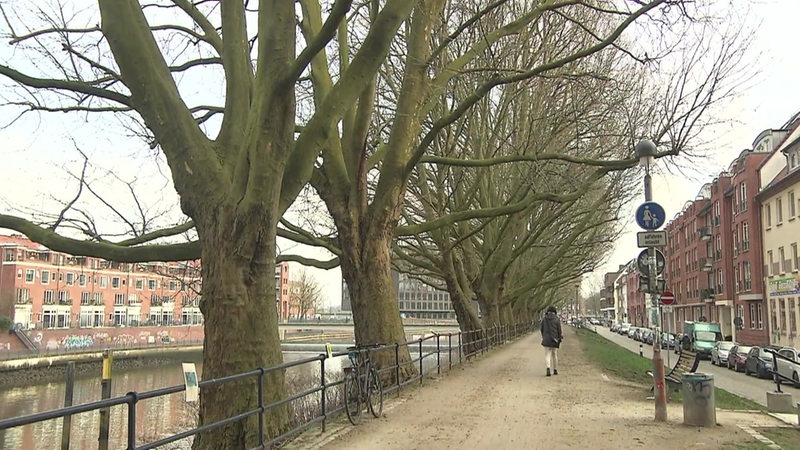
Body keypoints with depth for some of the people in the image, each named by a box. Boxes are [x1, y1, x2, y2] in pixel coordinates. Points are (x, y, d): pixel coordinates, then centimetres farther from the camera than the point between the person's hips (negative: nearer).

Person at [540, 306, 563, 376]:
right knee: (555, 355, 14)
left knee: (547, 355, 1)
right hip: (555, 339, 0)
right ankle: (555, 370, 22)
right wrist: (560, 338, 11)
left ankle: (548, 368, -22)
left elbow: (542, 329, 5)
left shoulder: (544, 319, 1)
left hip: (546, 339, 0)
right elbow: (559, 330, -4)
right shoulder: (557, 319, -5)